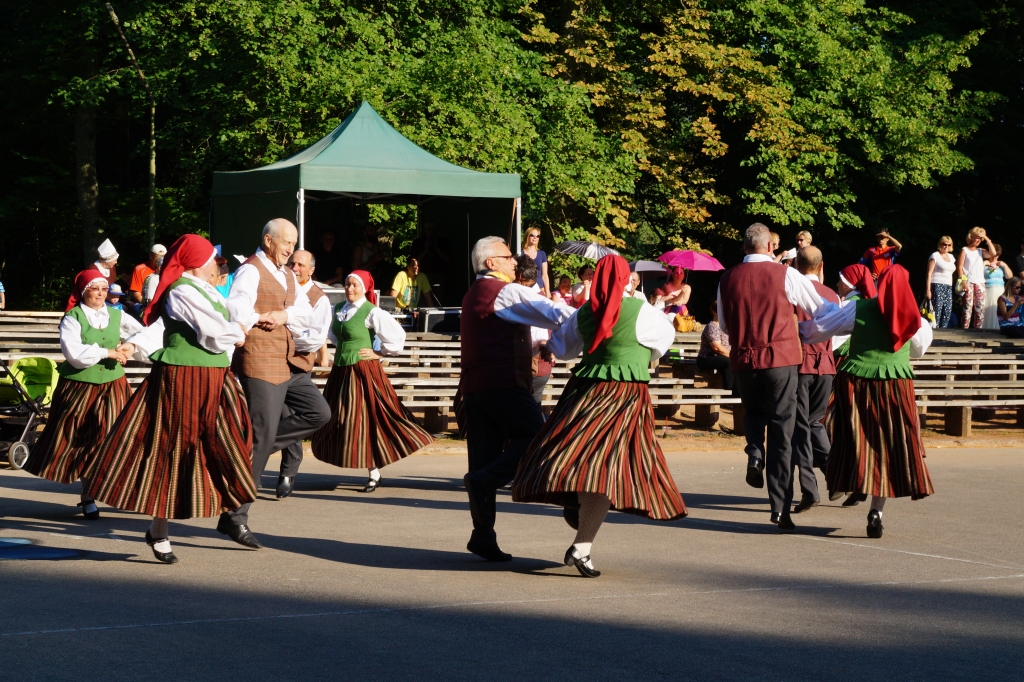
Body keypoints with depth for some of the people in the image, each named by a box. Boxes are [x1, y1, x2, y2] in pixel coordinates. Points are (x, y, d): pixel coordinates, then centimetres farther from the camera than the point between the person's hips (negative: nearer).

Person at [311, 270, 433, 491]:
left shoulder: (371, 312, -12)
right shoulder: (338, 309, 8)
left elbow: (397, 335, -14)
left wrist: (379, 353, -8)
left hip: (363, 371, -8)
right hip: (340, 371, 8)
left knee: (366, 419, -6)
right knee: (337, 421, 9)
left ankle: (374, 473, 3)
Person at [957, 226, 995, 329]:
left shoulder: (981, 251, 18)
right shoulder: (965, 250, 5)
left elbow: (992, 253, 1)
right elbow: (959, 267, -2)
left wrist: (987, 240, 3)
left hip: (980, 283, 5)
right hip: (969, 282, -5)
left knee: (980, 308, -1)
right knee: (968, 307, -11)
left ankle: (978, 328, 3)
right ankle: (965, 329, -11)